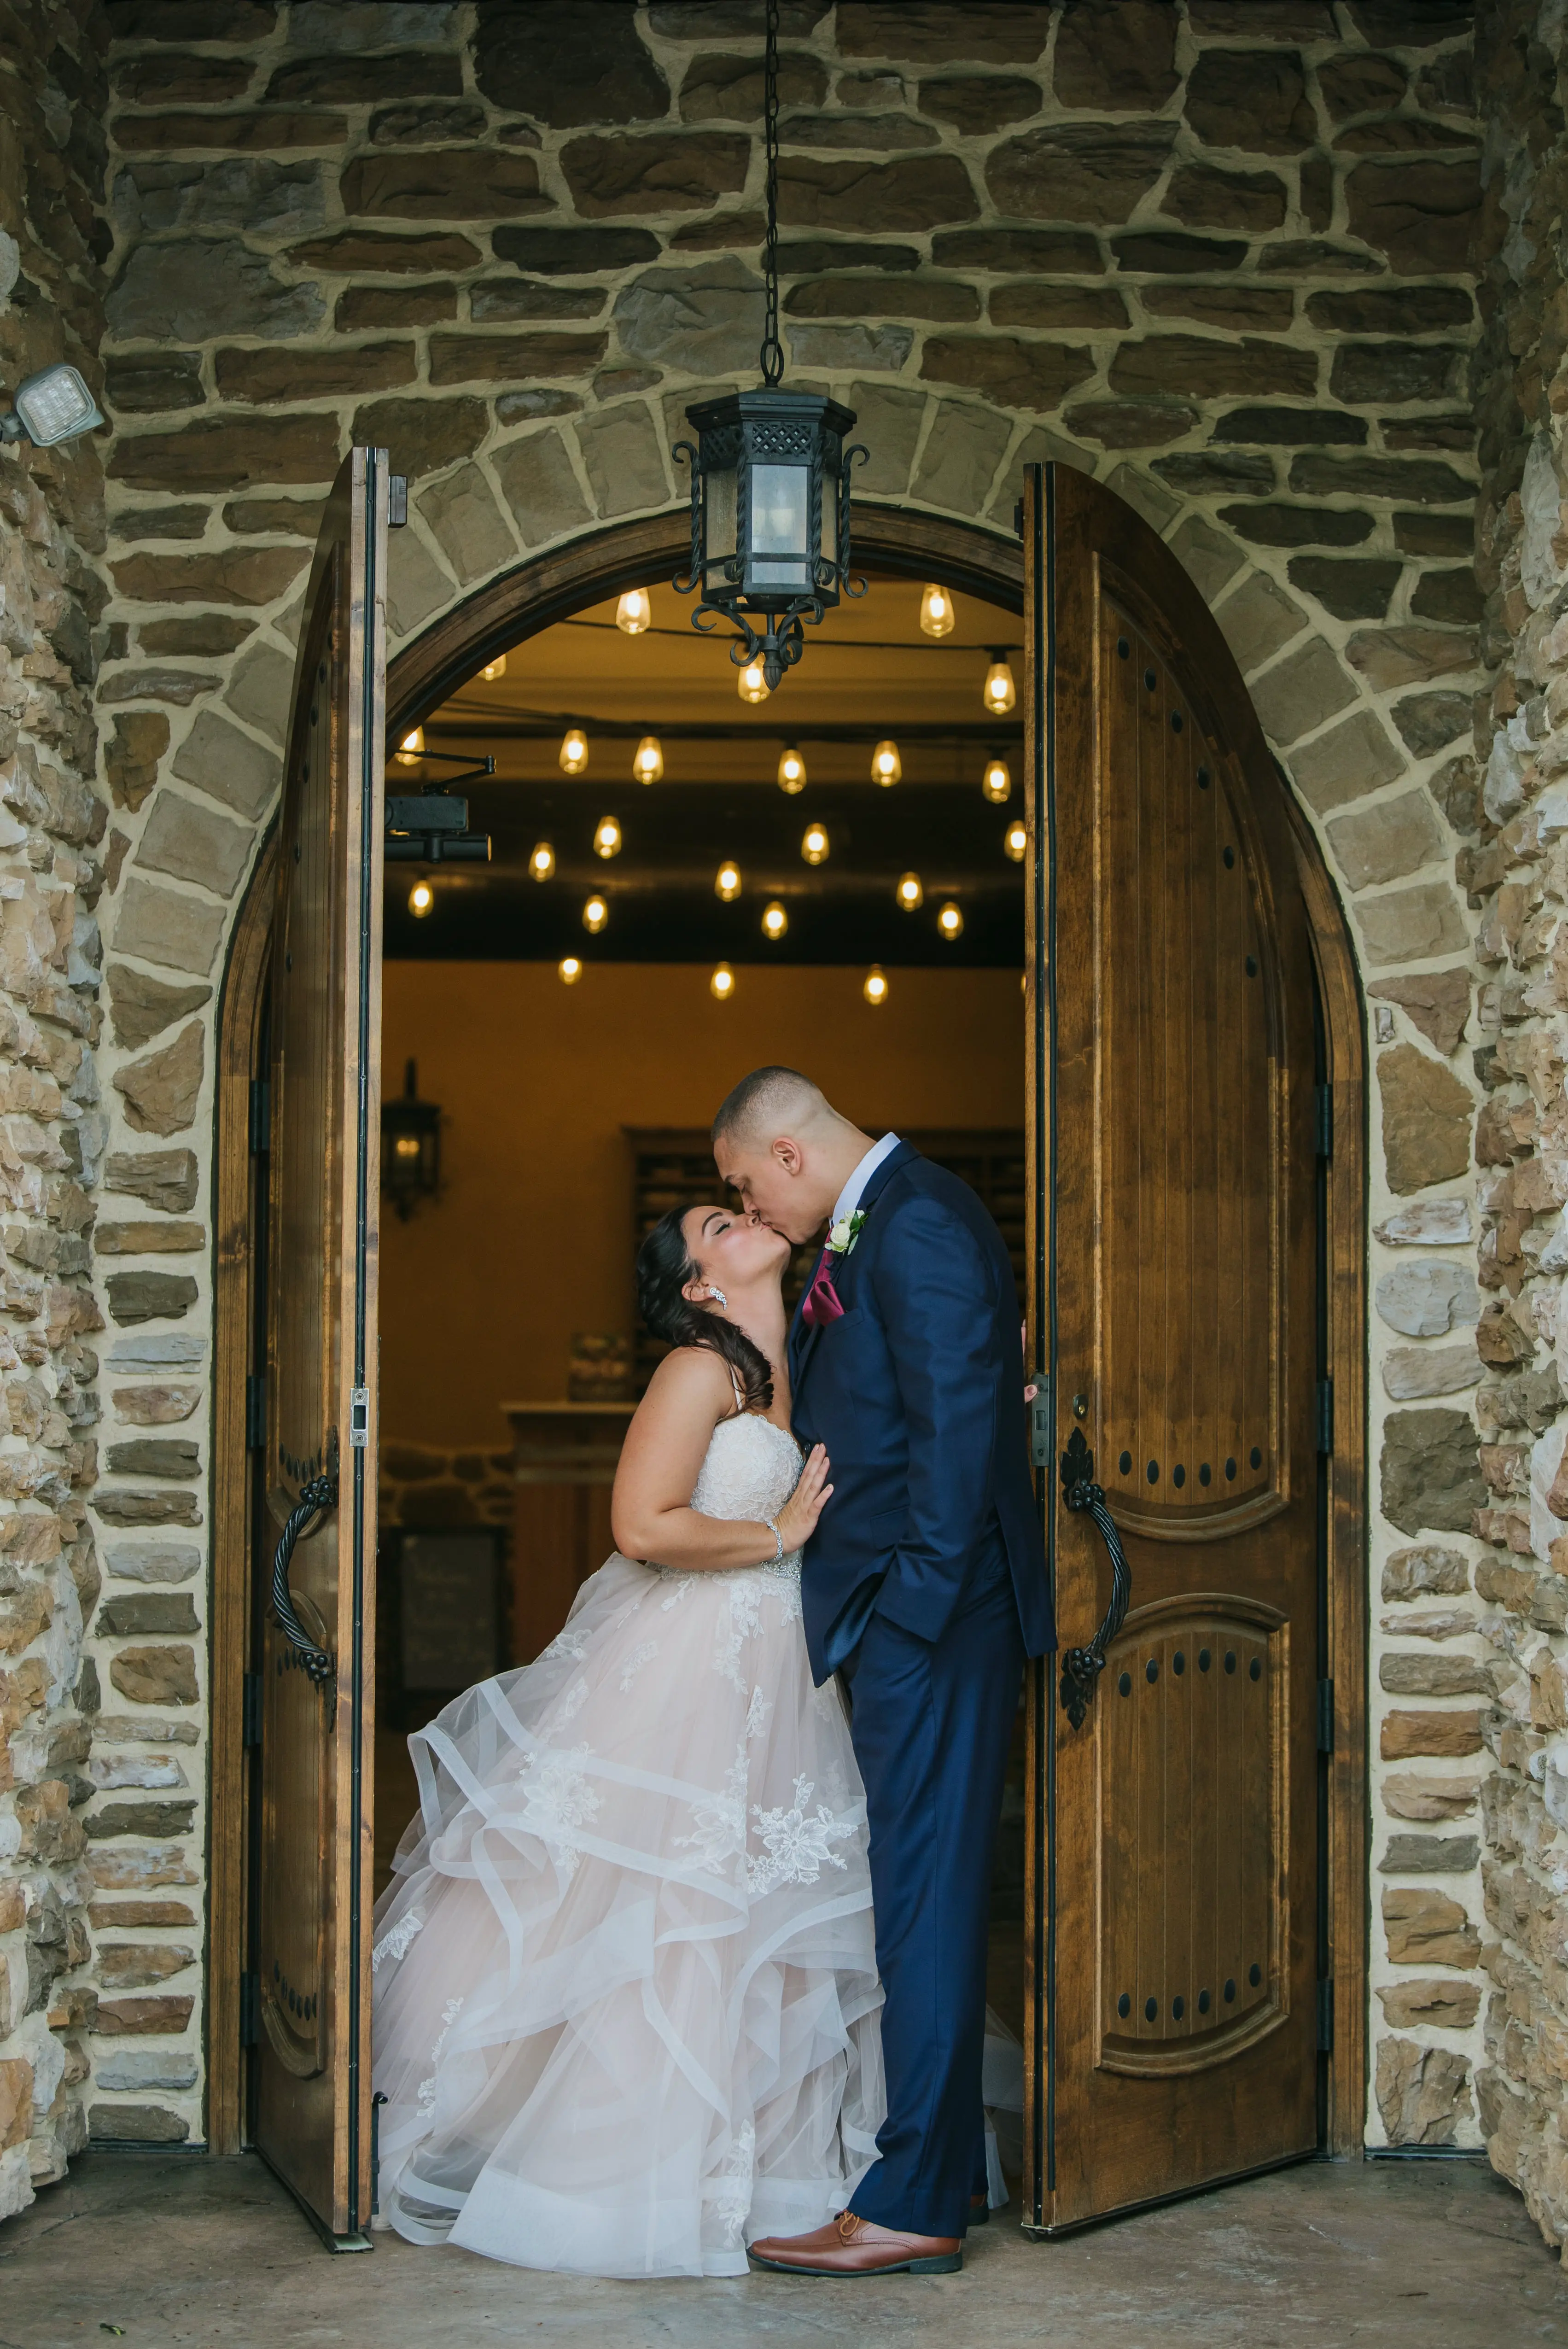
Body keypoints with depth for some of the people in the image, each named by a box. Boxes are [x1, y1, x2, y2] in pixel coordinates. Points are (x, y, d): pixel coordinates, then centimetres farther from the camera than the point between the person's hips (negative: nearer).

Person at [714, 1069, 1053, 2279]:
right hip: (900, 1609, 11)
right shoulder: (871, 1228, 17)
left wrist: (921, 1593, -20)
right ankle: (948, 2164, 26)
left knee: (927, 1895, -6)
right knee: (924, 1892, 16)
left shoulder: (919, 1224, -15)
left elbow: (957, 1418, -21)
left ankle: (915, 2203, 1)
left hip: (931, 1613, -11)